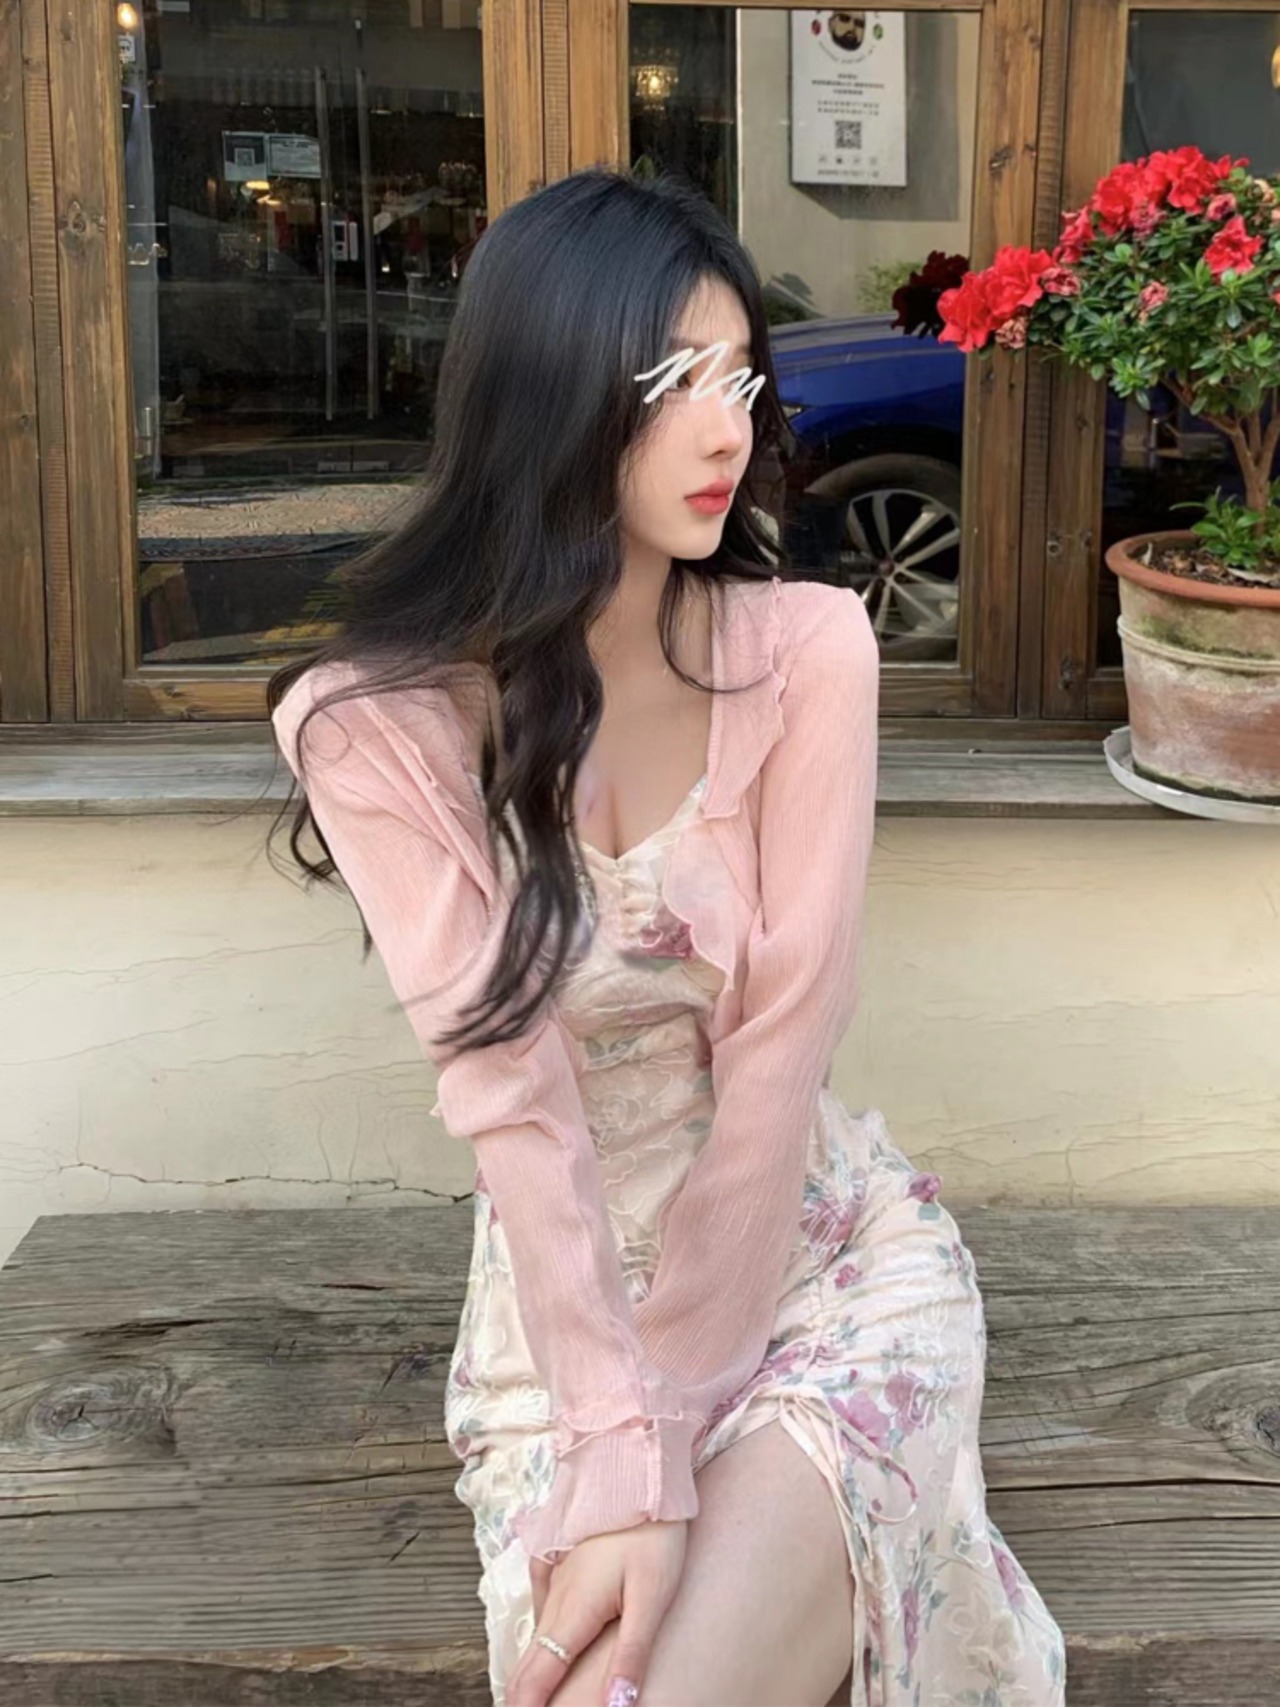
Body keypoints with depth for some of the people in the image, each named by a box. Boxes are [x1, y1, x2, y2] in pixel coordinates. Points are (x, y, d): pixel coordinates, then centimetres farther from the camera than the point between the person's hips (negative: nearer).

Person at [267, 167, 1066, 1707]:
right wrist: (617, 1459, -25)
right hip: (563, 1292, 1)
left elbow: (780, 1042, -13)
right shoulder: (372, 724, -13)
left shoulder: (806, 646, -12)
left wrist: (670, 1413, -15)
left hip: (822, 1245, 0)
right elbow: (504, 1092, -18)